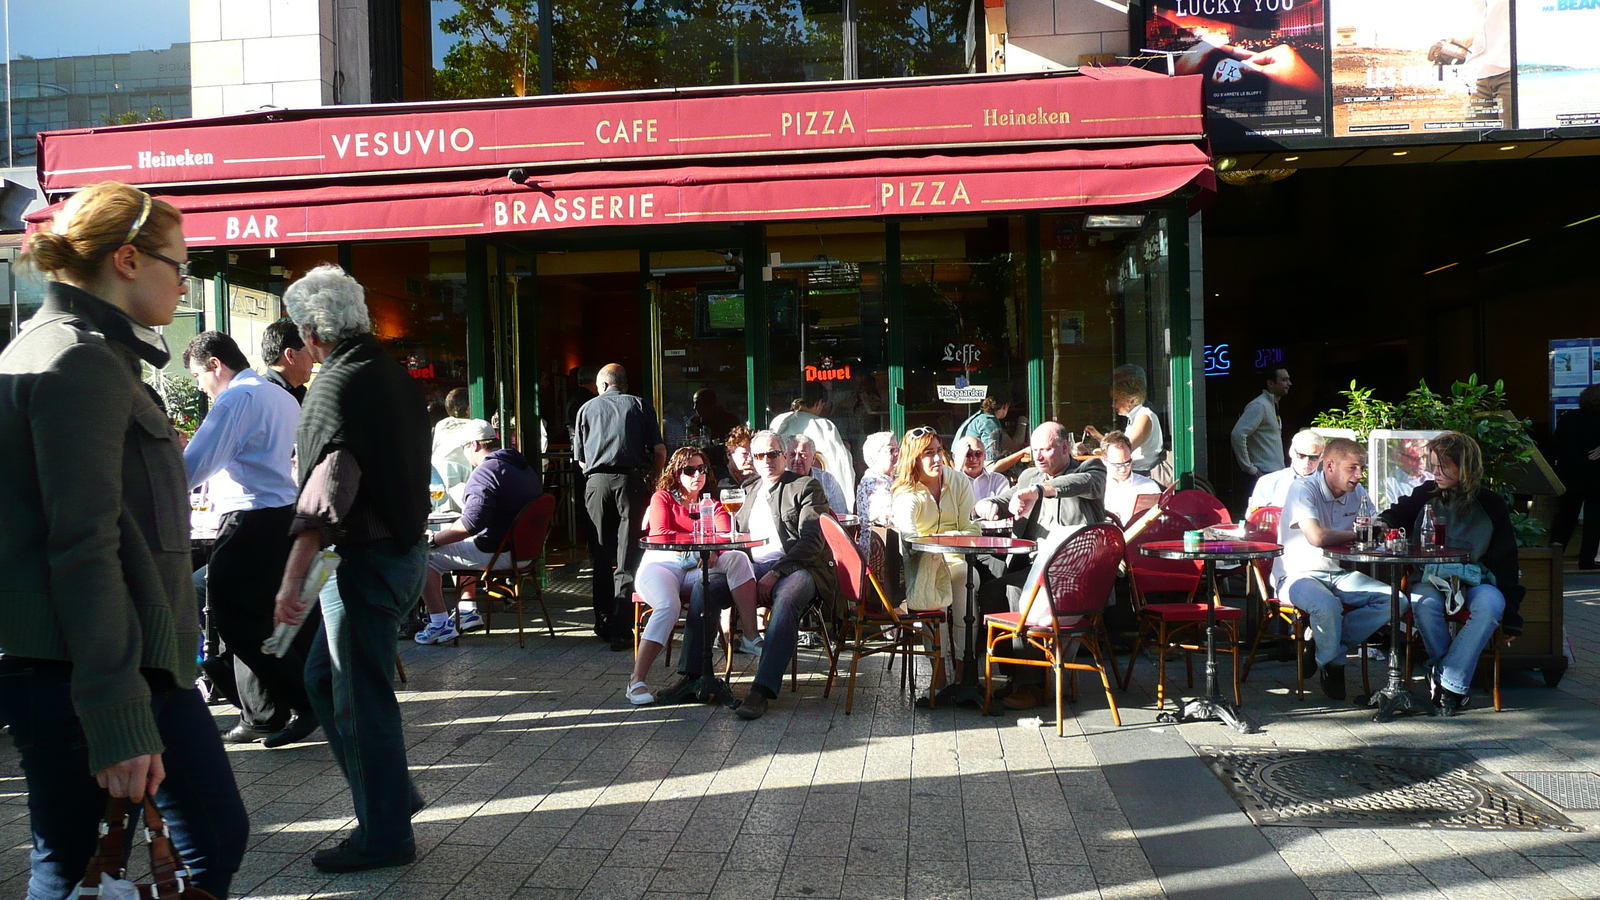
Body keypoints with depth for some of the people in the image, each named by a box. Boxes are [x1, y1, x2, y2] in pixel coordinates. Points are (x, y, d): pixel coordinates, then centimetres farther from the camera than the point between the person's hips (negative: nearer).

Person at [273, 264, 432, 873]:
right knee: (325, 676, 21)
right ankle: (392, 795, 27)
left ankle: (385, 834, 12)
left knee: (360, 695, 1)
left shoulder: (339, 384, -17)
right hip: (404, 546, 9)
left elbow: (327, 486, -26)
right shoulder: (391, 373, 11)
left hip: (365, 559, -9)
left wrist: (293, 577, -27)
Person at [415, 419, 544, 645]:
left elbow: (472, 522, -28)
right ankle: (468, 612, 30)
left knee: (426, 556, -4)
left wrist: (433, 539, -19)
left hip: (496, 554, -10)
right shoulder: (526, 466, 13)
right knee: (459, 545, 33)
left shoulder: (486, 471, -18)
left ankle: (440, 623, -4)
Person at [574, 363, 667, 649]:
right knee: (626, 558, -3)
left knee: (602, 557, 12)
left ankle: (603, 624, 19)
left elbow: (580, 458, 15)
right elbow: (660, 450, 3)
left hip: (596, 482, 2)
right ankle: (621, 630, -8)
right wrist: (653, 477, 19)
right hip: (632, 480, -2)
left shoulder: (587, 408, 15)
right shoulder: (640, 406, 11)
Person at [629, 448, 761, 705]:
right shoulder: (662, 498, 16)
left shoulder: (712, 504, 23)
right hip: (661, 564, -3)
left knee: (738, 559, -26)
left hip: (696, 568, 3)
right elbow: (660, 534, -3)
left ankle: (751, 638, -29)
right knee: (669, 606, -36)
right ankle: (637, 682, -34)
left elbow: (726, 536, 2)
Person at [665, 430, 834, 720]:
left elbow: (812, 542, -7)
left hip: (794, 568, -5)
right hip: (750, 567, 5)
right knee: (703, 585, -19)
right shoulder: (751, 489, 24)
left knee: (787, 598, -38)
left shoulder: (806, 487, 4)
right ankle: (692, 676, -16)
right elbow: (735, 533, 29)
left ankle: (762, 691, -42)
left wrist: (775, 573, -18)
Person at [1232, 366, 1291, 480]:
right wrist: (1249, 468, -21)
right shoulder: (1259, 406, -13)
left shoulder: (1273, 405, 17)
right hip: (1264, 474, -9)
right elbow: (1238, 434, -24)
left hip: (1277, 473, 9)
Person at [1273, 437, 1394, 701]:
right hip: (1298, 575, -7)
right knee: (1327, 605, -38)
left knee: (1395, 600, -13)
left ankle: (1321, 643, -7)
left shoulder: (1357, 492, 8)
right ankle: (1330, 663, -7)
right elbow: (1317, 537, -30)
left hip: (1340, 576, 7)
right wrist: (1354, 534, -15)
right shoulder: (1303, 489, -16)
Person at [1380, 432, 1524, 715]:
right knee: (1425, 604, -35)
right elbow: (1396, 517, 21)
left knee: (1491, 604, -34)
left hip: (1474, 580, 0)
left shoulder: (1491, 503, 1)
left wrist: (1510, 613, -2)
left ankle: (1449, 681, -28)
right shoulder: (1426, 495, 3)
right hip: (1432, 579, 0)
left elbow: (1506, 560, 3)